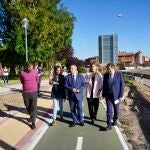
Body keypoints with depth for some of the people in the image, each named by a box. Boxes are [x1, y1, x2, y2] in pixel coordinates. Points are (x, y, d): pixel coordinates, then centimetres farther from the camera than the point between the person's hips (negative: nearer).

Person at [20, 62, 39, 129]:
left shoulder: (35, 72, -6)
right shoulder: (22, 73, -7)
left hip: (34, 92, -1)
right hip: (25, 93, 1)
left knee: (34, 107, -2)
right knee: (27, 107, 16)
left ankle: (33, 122, 3)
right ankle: (31, 116, 41)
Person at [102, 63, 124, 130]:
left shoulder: (119, 74, -9)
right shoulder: (106, 75, 0)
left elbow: (122, 85, -7)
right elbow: (104, 85, 7)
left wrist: (121, 95, -10)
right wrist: (104, 94, 4)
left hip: (116, 95, -1)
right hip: (108, 95, 1)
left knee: (116, 109, 15)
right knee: (109, 110, -4)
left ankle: (115, 120, 38)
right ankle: (109, 124, 0)